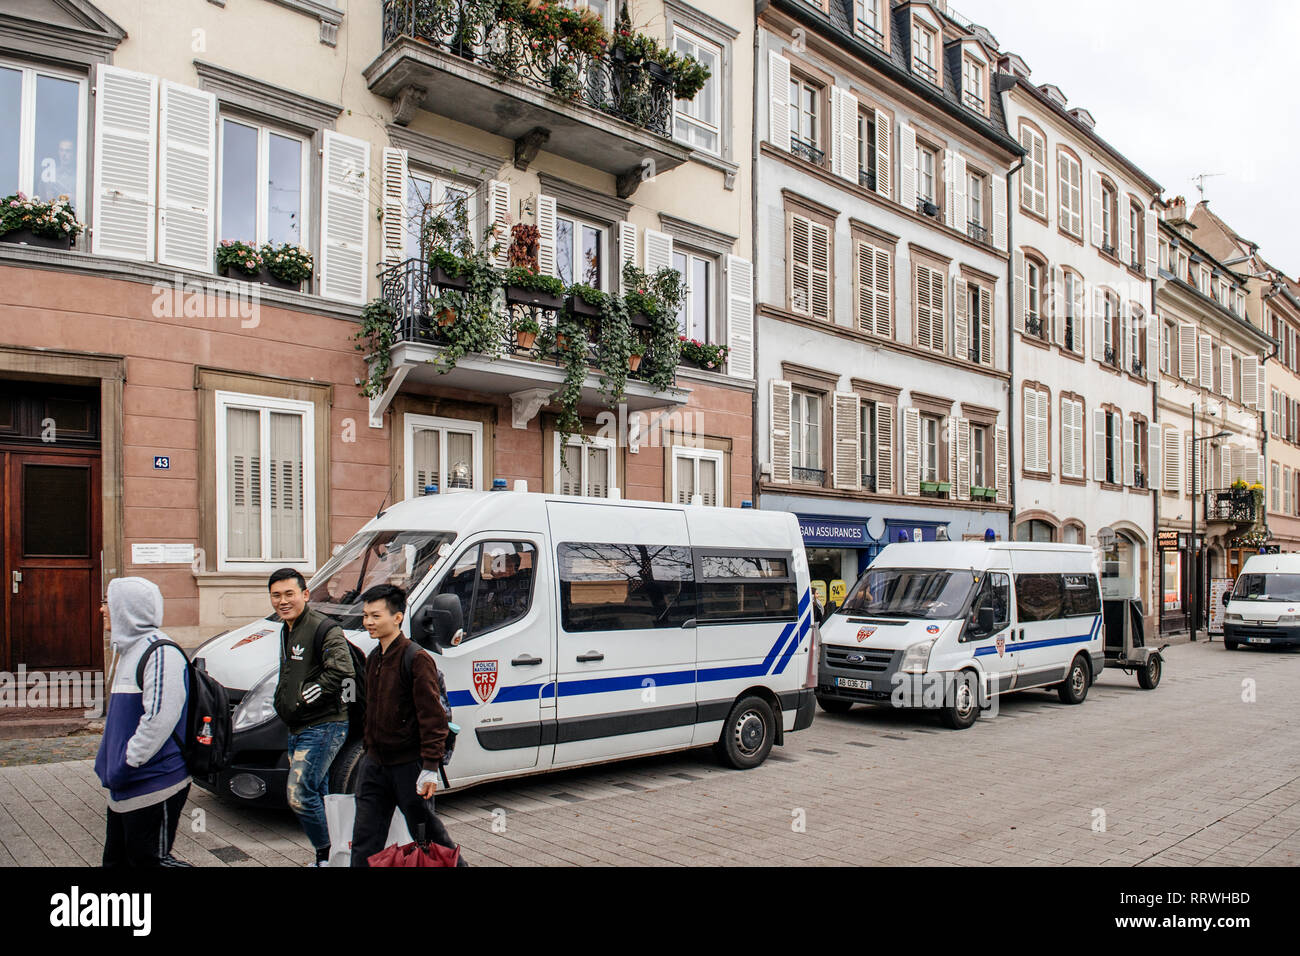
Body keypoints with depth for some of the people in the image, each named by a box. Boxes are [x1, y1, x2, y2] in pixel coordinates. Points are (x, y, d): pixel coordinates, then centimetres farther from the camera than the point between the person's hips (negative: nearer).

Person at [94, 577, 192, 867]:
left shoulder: (160, 653, -19)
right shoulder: (127, 649, 14)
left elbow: (160, 718, -26)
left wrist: (124, 766, -21)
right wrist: (107, 763, 17)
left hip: (153, 786, -10)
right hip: (124, 788, 10)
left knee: (148, 858, -2)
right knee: (117, 857, 18)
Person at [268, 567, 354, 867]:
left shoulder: (323, 628, -16)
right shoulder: (287, 631, 16)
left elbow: (342, 672, -27)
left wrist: (304, 698, -19)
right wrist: (282, 700, 14)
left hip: (323, 727, -10)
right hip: (298, 730, 10)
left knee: (300, 795, -13)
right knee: (318, 795, 16)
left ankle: (327, 854, 3)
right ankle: (328, 856, 28)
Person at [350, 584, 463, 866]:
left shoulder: (416, 659, -17)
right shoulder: (373, 659, 9)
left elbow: (433, 717, -19)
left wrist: (430, 768, -21)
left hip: (408, 765, -7)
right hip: (374, 764, 7)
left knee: (425, 829, 8)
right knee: (365, 837, 9)